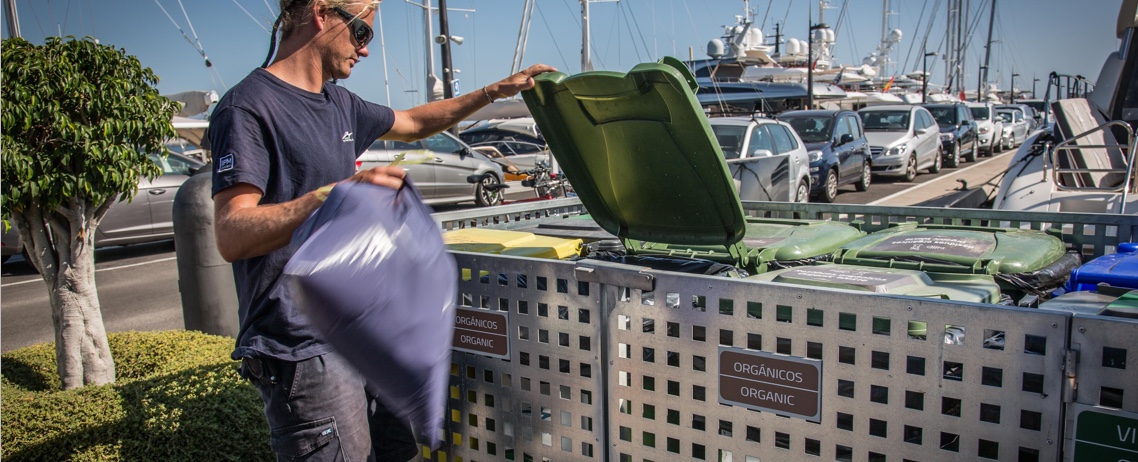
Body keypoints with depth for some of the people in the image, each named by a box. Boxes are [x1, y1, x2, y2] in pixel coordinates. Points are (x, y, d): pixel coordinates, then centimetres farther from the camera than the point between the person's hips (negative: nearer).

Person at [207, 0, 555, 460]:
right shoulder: (248, 106, -14)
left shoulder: (339, 104, 13)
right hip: (303, 352, -8)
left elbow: (413, 123, 29)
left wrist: (496, 90, 27)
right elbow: (231, 237, -25)